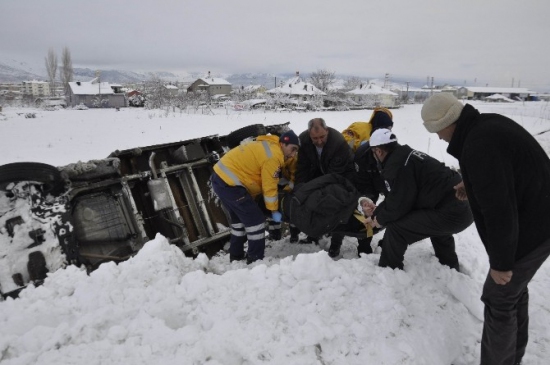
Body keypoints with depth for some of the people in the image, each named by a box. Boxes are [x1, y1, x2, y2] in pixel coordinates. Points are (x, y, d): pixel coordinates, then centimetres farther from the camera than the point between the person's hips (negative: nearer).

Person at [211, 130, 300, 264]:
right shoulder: (273, 156, -14)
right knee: (256, 220, -2)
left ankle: (236, 256, 34)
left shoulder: (269, 147, 17)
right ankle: (255, 260, 8)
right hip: (229, 183, -11)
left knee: (239, 218, 23)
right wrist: (274, 210, 0)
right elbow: (270, 187, -11)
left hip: (221, 176, 11)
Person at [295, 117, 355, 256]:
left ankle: (335, 244, 3)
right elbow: (302, 168, -18)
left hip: (342, 175, -5)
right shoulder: (303, 140, -23)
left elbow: (335, 174, -36)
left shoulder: (339, 142, -38)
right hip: (320, 172, 5)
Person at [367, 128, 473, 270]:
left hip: (452, 212, -11)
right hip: (464, 206, 11)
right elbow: (395, 197, 25)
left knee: (395, 228, -10)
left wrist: (381, 219, 7)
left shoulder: (396, 165, -15)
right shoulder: (406, 155, 17)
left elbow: (399, 204, -12)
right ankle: (450, 267, 58)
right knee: (437, 226, 40)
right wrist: (375, 214, 29)